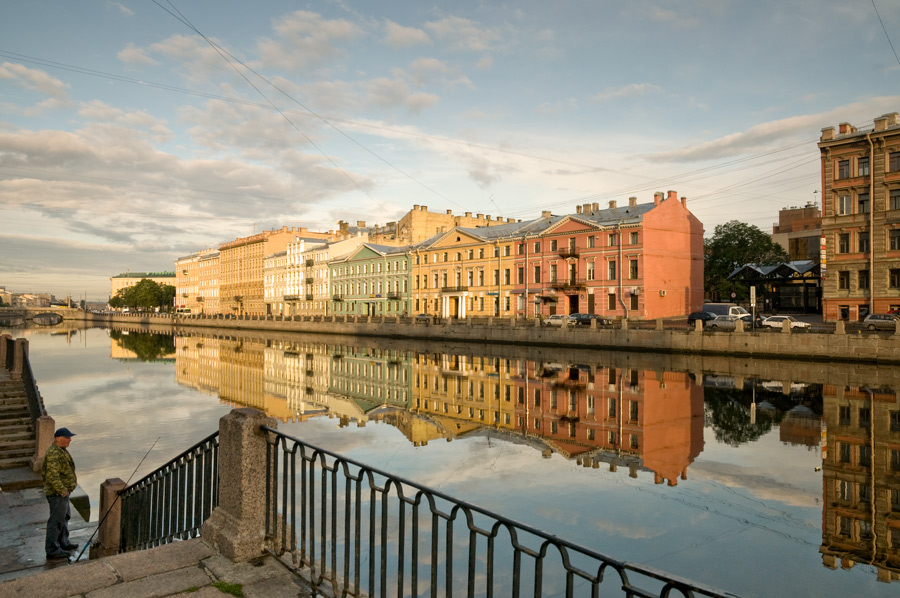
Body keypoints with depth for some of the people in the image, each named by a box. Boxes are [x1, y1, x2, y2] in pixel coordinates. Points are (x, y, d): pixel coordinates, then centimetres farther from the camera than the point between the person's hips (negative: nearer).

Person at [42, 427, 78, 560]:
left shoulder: (61, 450, 9)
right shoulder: (53, 454, -25)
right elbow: (52, 476, -29)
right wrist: (62, 491, -23)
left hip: (63, 491, 11)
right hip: (57, 493, -11)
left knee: (64, 517, 22)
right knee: (57, 520, -2)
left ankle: (63, 543, 36)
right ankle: (52, 550, 7)